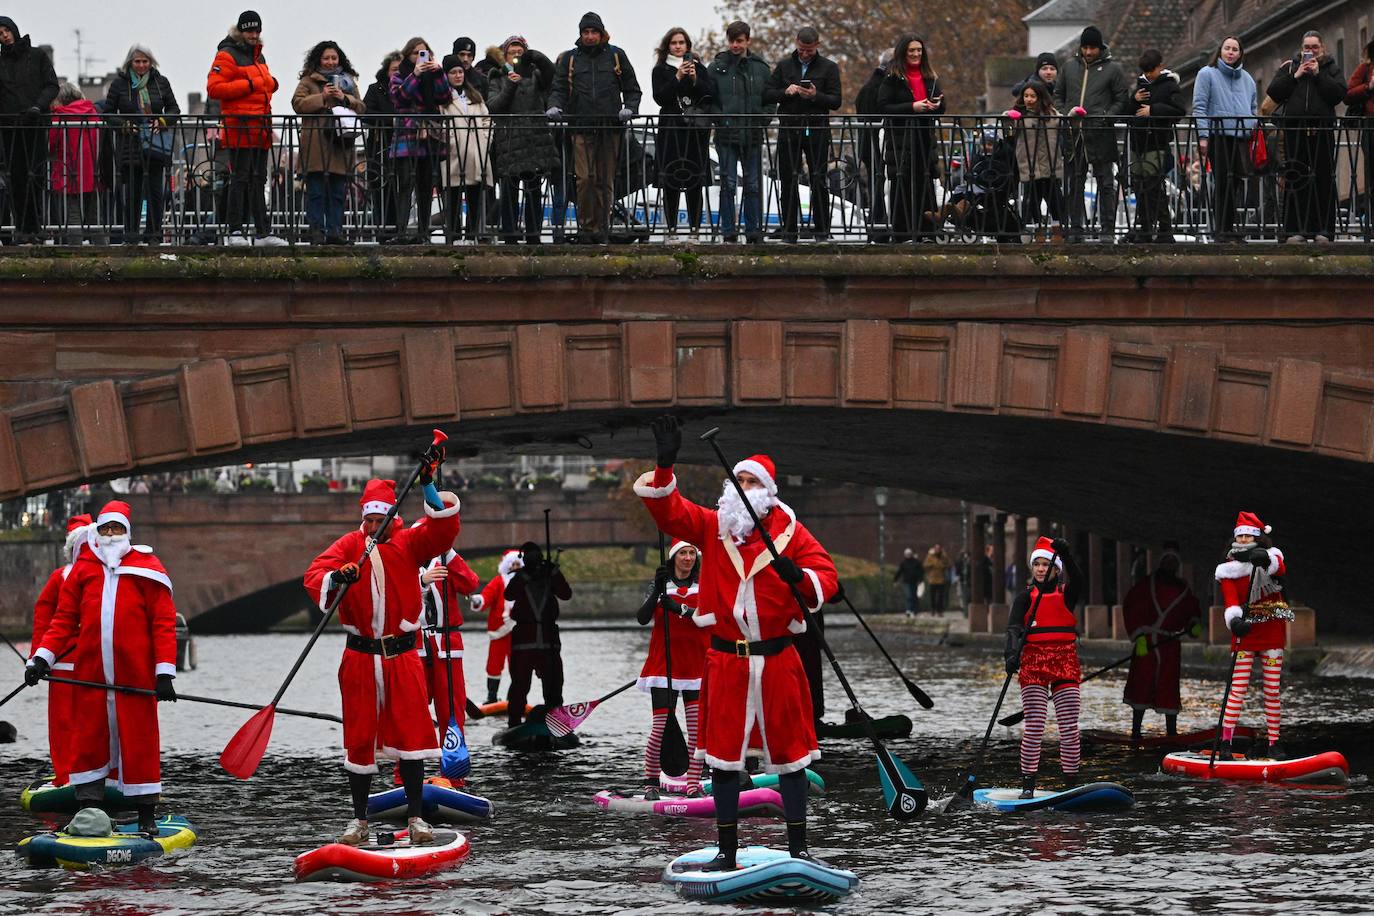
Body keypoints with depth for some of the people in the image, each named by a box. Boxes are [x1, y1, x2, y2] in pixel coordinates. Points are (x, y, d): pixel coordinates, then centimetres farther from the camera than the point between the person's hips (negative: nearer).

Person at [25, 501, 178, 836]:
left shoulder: (147, 569, 4)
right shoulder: (82, 570, 12)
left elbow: (164, 622, 0)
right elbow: (63, 619, 11)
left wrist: (164, 672, -8)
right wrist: (42, 658, -2)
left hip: (135, 676, -3)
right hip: (89, 673, 3)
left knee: (139, 742, -1)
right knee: (87, 742, 4)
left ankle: (146, 818, 6)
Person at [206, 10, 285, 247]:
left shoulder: (258, 55, 21)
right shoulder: (227, 56, -7)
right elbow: (213, 88, -16)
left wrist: (271, 83, 12)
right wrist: (248, 85, -18)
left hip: (260, 128, 9)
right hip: (240, 127, -9)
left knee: (258, 180, 10)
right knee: (240, 178, -9)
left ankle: (263, 233, 13)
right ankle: (234, 232, -8)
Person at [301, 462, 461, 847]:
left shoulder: (409, 543, 3)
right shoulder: (350, 545, 3)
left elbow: (443, 530, -14)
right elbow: (315, 575, -11)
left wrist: (429, 484, -24)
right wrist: (335, 578, -35)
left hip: (402, 656, -1)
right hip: (360, 658, 1)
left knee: (410, 735, -4)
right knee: (359, 738, 5)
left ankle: (415, 816, 3)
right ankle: (359, 819, 13)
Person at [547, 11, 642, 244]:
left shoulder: (616, 56, 11)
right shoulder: (569, 59, 12)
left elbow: (632, 89, 14)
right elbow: (559, 88, 9)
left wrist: (630, 108, -4)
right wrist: (555, 106, -12)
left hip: (610, 128, 0)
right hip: (581, 128, 0)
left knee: (606, 180, 2)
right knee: (585, 178, -12)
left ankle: (602, 228, 8)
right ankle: (586, 226, -4)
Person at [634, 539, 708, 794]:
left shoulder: (705, 587, 7)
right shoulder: (660, 585, 6)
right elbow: (642, 618, -9)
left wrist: (680, 609, -23)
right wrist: (657, 591, -22)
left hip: (696, 665, 1)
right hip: (663, 665, -1)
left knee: (697, 729, -4)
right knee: (661, 727, -7)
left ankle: (693, 785, 1)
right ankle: (650, 782, 5)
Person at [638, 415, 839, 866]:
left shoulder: (791, 532, 0)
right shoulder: (711, 526, 5)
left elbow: (826, 577, -5)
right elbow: (668, 510, -5)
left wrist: (798, 577, -27)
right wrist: (665, 465, -20)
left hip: (778, 660, -1)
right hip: (726, 659, 1)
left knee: (788, 753, 4)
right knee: (723, 754, 3)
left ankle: (798, 848, 12)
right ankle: (726, 850, 12)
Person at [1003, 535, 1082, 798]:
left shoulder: (1066, 593, 8)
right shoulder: (1026, 596, 7)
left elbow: (1077, 579, -16)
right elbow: (1014, 628, -7)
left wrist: (1065, 554, -32)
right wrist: (1012, 653, -26)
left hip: (1066, 661, 1)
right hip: (1034, 661, -1)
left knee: (1069, 727, -2)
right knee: (1034, 725, -7)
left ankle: (1071, 782, 5)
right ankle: (1028, 784, -4)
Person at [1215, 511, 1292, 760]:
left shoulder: (1271, 558, 3)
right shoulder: (1228, 569, 4)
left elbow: (1280, 569, -22)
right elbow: (1230, 599, -12)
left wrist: (1266, 560, -45)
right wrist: (1234, 619, -33)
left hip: (1272, 634, 0)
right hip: (1244, 632, 0)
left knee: (1272, 690, 2)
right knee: (1238, 688, -9)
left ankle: (1273, 743, 9)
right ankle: (1225, 742, -12)